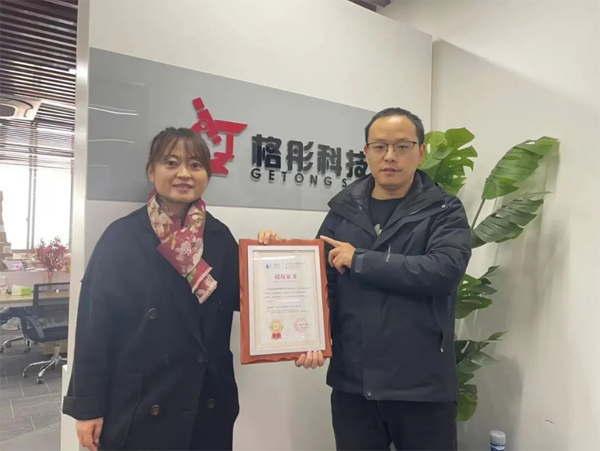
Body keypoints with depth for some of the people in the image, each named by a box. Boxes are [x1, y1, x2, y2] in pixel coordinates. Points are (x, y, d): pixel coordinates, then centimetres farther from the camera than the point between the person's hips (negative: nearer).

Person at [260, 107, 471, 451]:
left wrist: (360, 260, -15)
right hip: (352, 382, 2)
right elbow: (324, 281, 3)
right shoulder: (343, 211, 5)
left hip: (423, 384, -2)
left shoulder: (444, 211, -2)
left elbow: (445, 271, -19)